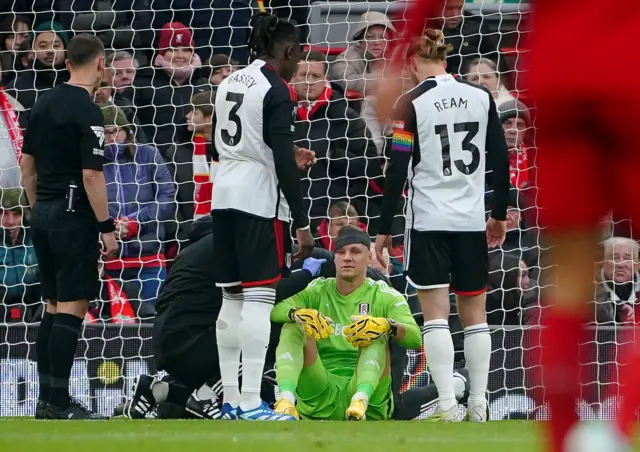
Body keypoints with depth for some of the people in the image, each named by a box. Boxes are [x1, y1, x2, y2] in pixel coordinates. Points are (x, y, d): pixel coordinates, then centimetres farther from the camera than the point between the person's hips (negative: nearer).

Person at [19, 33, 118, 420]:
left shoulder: (44, 104, 9)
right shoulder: (88, 112, -14)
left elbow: (27, 164, 15)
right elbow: (91, 175, -18)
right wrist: (107, 227, -13)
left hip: (44, 214, 8)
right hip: (74, 216, -8)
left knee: (54, 307, 14)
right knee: (72, 309, -6)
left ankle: (47, 398, 15)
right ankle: (59, 403, -8)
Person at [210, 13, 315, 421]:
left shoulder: (230, 84, 15)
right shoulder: (276, 90, -11)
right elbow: (284, 162, -15)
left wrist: (287, 160, 29)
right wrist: (302, 223, -14)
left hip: (224, 197, 8)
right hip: (259, 202, -8)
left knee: (232, 297, 11)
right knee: (260, 297, -9)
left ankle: (232, 400, 11)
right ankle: (251, 405, -13)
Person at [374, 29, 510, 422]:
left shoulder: (411, 103, -7)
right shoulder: (481, 98, 3)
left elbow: (397, 170, -8)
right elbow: (501, 159, 6)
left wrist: (385, 229, -1)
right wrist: (500, 214, 19)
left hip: (429, 221, -3)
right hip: (471, 221, 3)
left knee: (436, 314, -3)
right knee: (475, 314, 11)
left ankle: (448, 406, -12)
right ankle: (479, 405, 10)